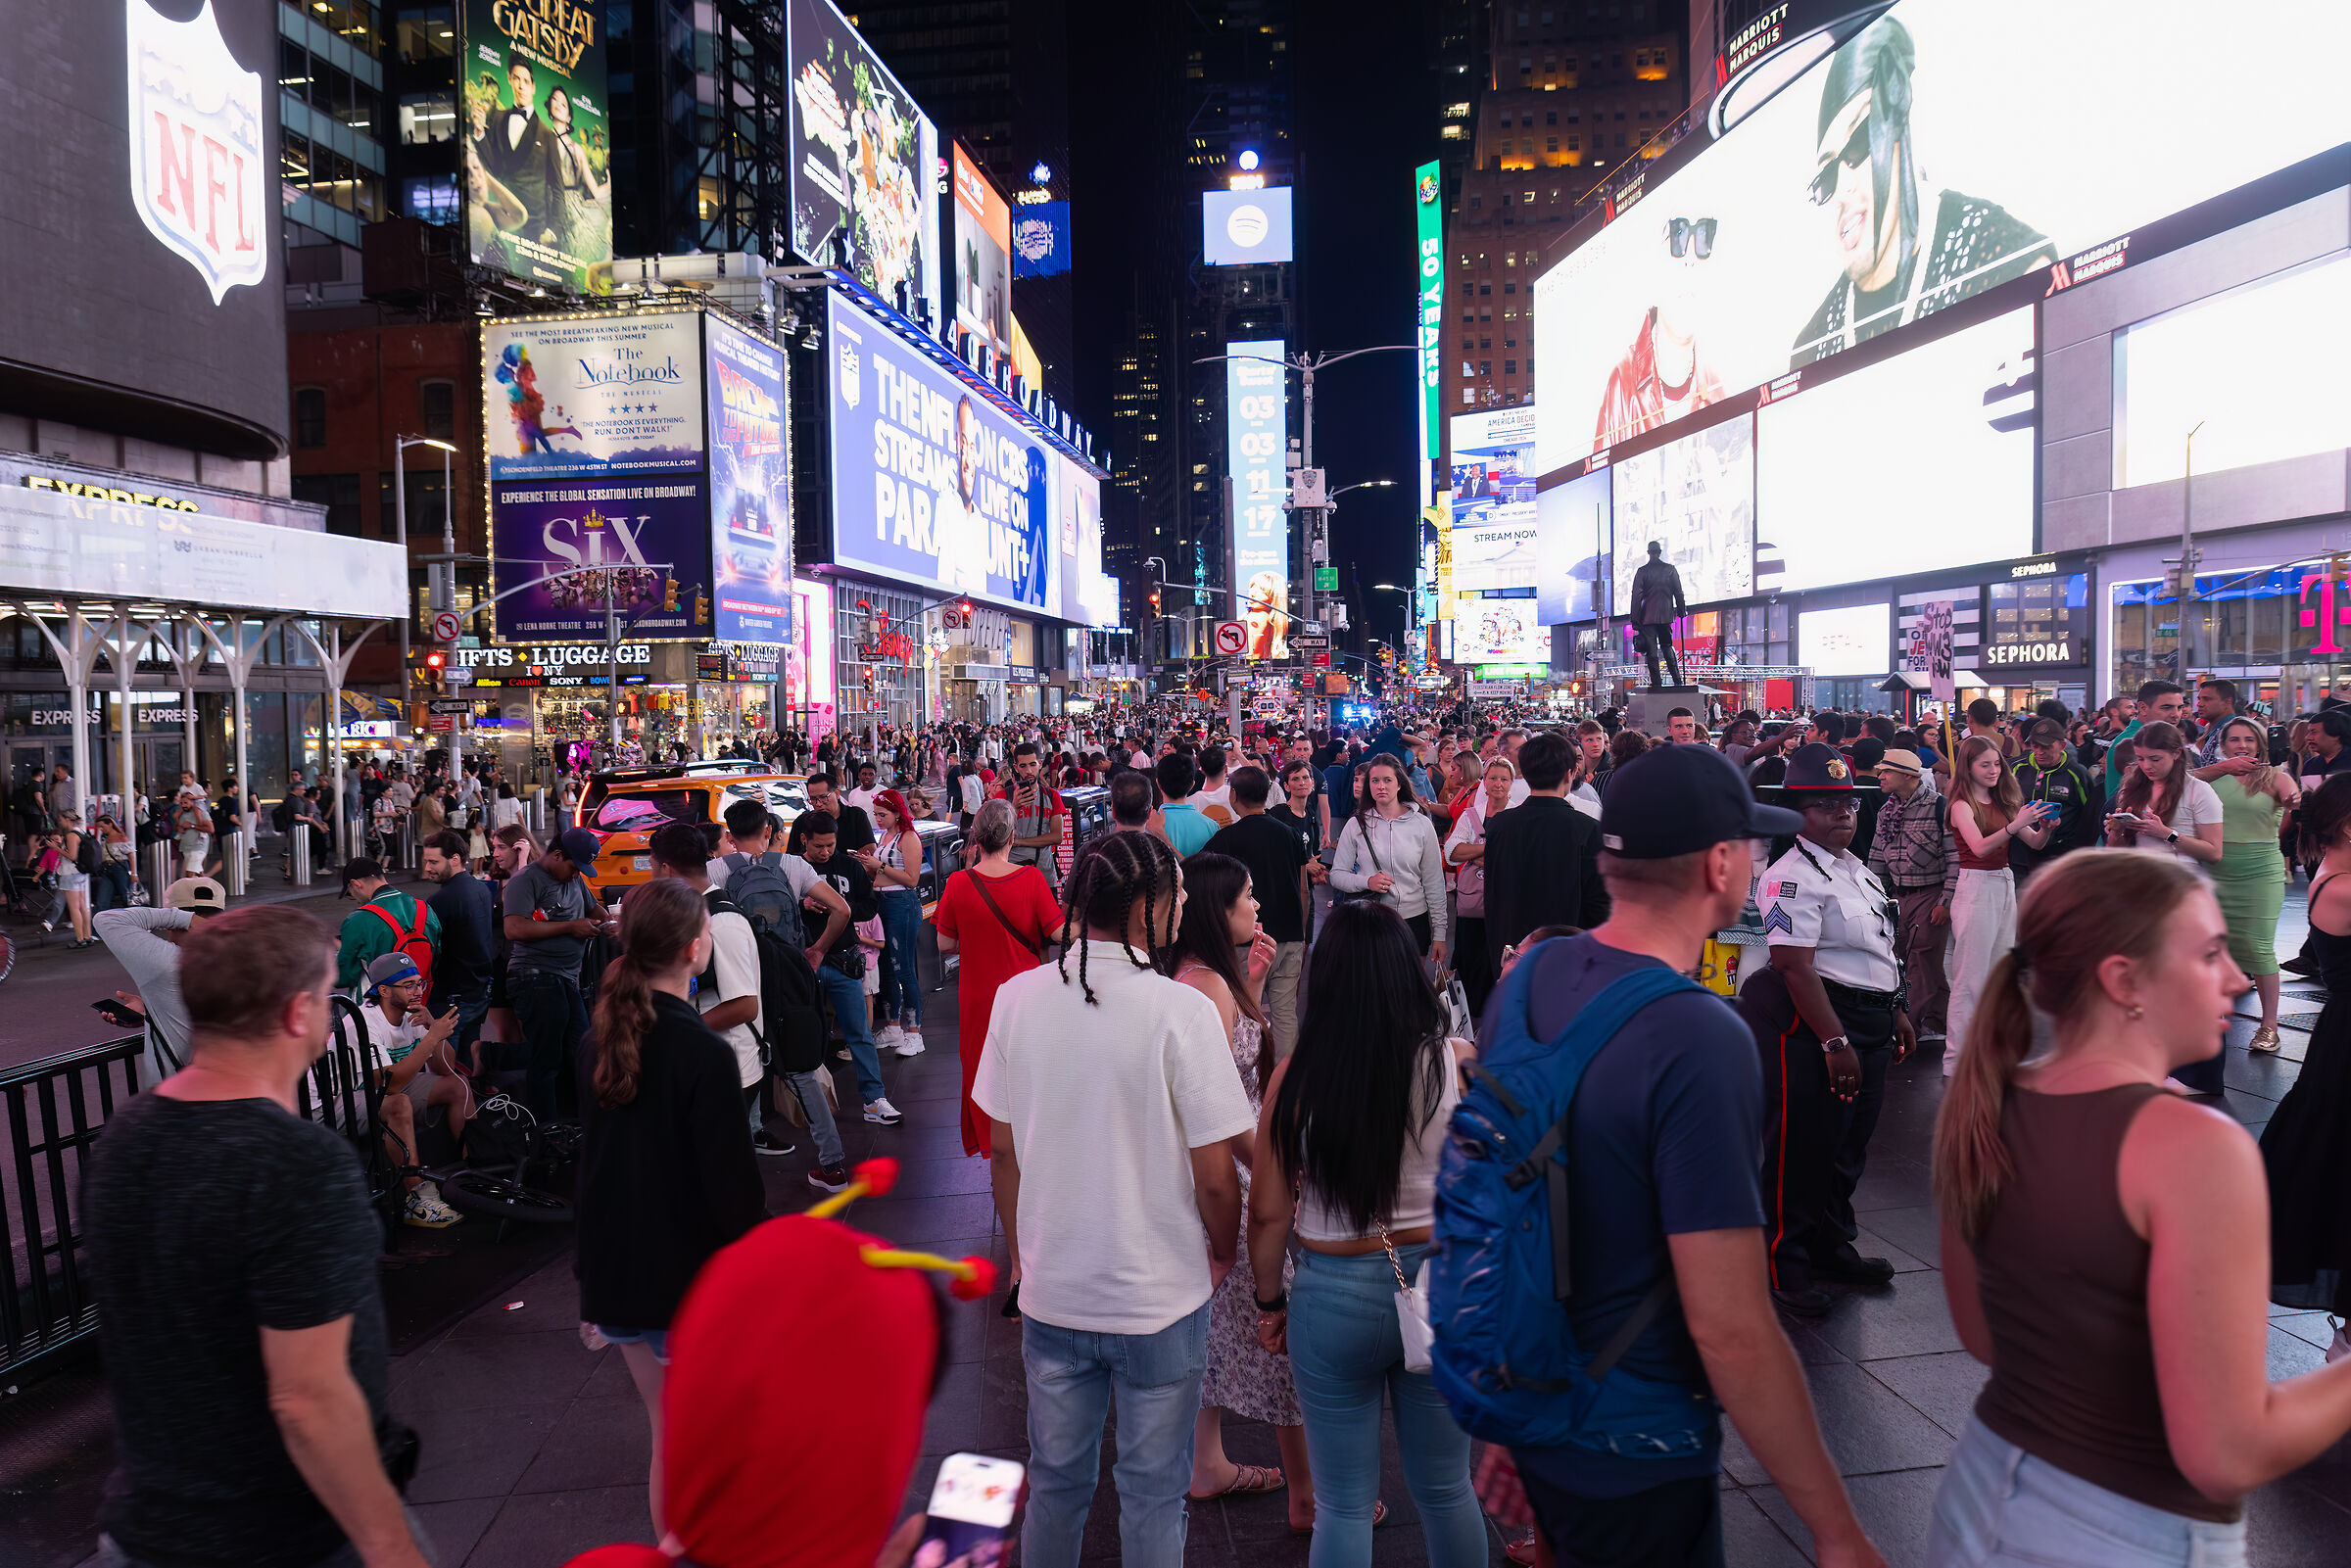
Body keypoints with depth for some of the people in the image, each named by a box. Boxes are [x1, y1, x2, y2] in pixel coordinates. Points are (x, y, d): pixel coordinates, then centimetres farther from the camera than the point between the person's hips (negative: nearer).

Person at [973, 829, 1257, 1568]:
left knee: (1055, 1479, 22)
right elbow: (1214, 1176, -16)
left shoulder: (1017, 998, -8)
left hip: (1050, 1292, 4)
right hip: (1160, 1296, -3)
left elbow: (1002, 1150, 2)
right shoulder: (1181, 1010, -20)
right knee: (1153, 1494, 16)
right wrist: (1224, 1254, 5)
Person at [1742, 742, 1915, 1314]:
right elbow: (1796, 965, -23)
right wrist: (1835, 1042, -25)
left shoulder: (1857, 870, 15)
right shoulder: (1792, 876, -17)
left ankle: (1832, 1245, 36)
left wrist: (1895, 1012, 25)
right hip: (1813, 1024, -10)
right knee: (1803, 1149, -2)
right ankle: (1784, 1266, 11)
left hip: (1869, 1022, 10)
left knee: (1850, 1144, 19)